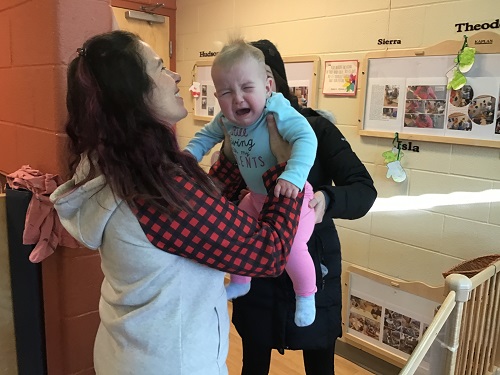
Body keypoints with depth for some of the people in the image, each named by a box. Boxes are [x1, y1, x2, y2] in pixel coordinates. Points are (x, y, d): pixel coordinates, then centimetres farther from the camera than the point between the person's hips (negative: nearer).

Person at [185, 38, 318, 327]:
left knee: (291, 247, -20)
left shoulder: (280, 113, -29)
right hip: (256, 196, 7)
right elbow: (207, 136, 10)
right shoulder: (226, 120, -9)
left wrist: (292, 177, -53)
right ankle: (241, 282, 42)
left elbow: (306, 139, -41)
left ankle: (306, 296, 12)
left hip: (293, 195, -7)